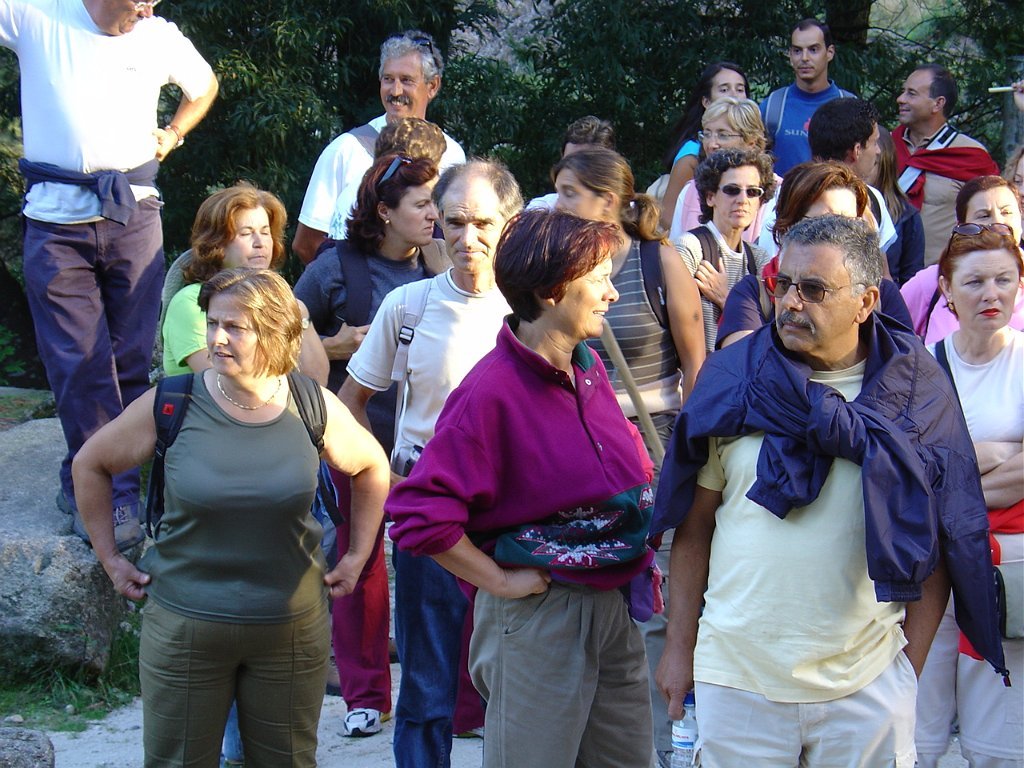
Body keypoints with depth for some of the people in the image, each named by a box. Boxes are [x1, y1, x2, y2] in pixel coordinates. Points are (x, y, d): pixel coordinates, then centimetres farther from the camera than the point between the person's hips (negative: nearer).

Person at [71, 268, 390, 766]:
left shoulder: (315, 409, -5)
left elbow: (372, 468, 14)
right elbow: (90, 465, 6)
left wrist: (357, 557, 10)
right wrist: (110, 559, 5)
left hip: (293, 628, 1)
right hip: (184, 626, -1)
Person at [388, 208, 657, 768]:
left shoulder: (589, 367, 6)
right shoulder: (493, 391, -18)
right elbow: (419, 514, -24)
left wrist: (637, 549, 11)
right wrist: (501, 581, -17)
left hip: (614, 610, 8)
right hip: (536, 615, -8)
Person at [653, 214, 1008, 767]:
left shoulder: (915, 395, -2)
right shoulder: (732, 382, 0)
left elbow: (939, 543, 2)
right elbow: (693, 526, 4)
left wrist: (911, 667, 0)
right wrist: (679, 647, 4)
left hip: (866, 685, 0)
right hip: (736, 678, 1)